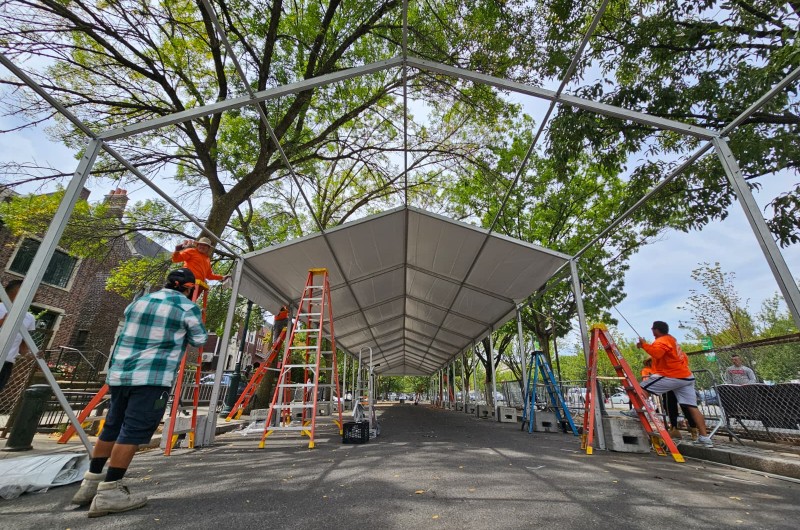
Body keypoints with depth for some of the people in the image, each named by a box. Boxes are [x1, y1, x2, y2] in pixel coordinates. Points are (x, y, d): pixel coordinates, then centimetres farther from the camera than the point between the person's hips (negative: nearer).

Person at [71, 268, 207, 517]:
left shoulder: (139, 301, 12)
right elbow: (199, 340, 5)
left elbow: (129, 330, 25)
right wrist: (185, 329, 24)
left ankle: (91, 483, 26)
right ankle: (108, 492, -1)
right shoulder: (188, 307, -6)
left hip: (119, 373, 7)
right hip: (153, 378, -7)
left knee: (112, 427, 17)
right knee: (134, 431, -3)